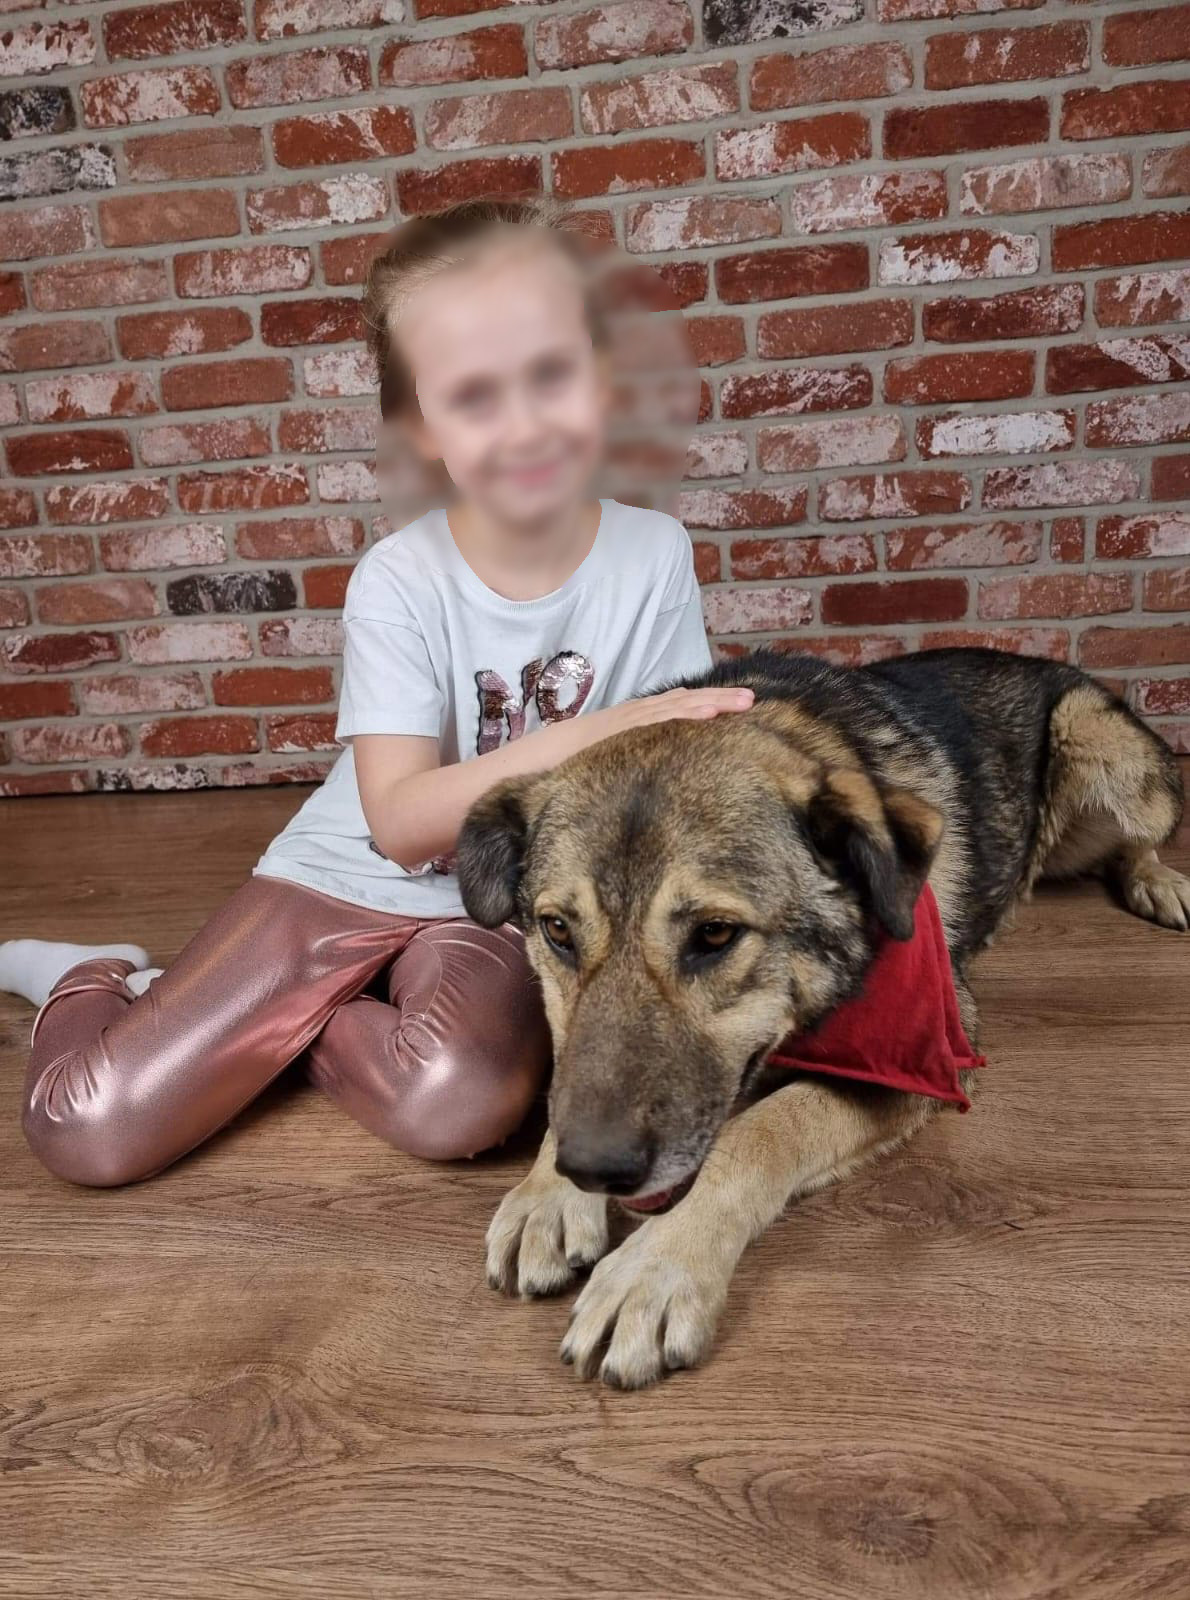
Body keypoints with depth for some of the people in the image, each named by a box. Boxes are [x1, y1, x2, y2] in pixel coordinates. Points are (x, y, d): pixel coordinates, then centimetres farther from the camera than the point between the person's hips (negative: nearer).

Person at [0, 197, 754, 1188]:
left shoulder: (654, 555, -11)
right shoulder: (400, 581, -16)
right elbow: (401, 822, -23)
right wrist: (584, 738, -34)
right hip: (354, 882, 0)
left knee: (457, 1106, -33)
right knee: (85, 1129, -9)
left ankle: (282, 1021, 0)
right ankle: (97, 981, 26)